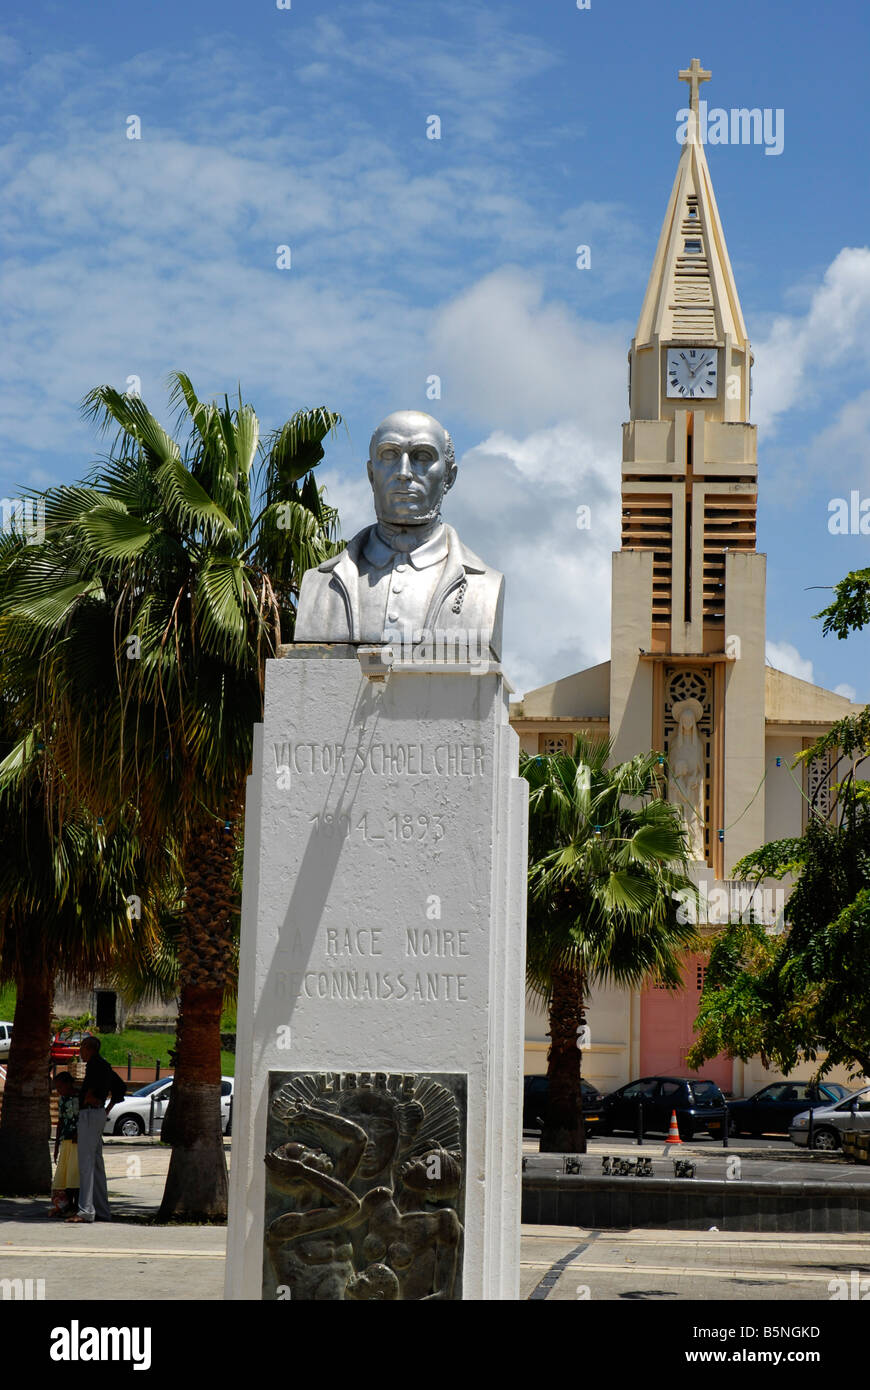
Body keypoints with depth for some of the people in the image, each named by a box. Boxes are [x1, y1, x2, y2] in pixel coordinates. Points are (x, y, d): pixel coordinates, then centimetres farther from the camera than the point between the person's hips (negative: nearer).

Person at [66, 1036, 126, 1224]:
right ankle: (102, 1211, 15)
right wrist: (109, 1107, 25)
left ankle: (86, 1211, -21)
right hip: (99, 1114, 10)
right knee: (96, 1163, 12)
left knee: (86, 1162, -14)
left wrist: (89, 1095, -19)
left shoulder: (95, 1063, -8)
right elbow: (121, 1087, 31)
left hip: (90, 1113, -10)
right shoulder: (104, 1066, 20)